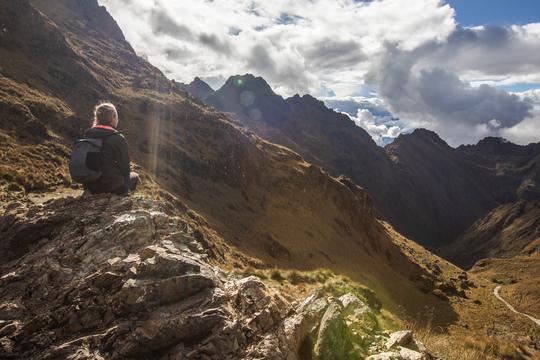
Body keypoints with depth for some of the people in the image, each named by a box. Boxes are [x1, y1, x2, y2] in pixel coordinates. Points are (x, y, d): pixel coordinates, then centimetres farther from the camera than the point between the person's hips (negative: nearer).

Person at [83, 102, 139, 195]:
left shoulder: (88, 135, 3)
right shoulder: (118, 138, -14)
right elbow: (125, 166, -9)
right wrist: (125, 188, 8)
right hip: (112, 186, -6)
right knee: (135, 176, 22)